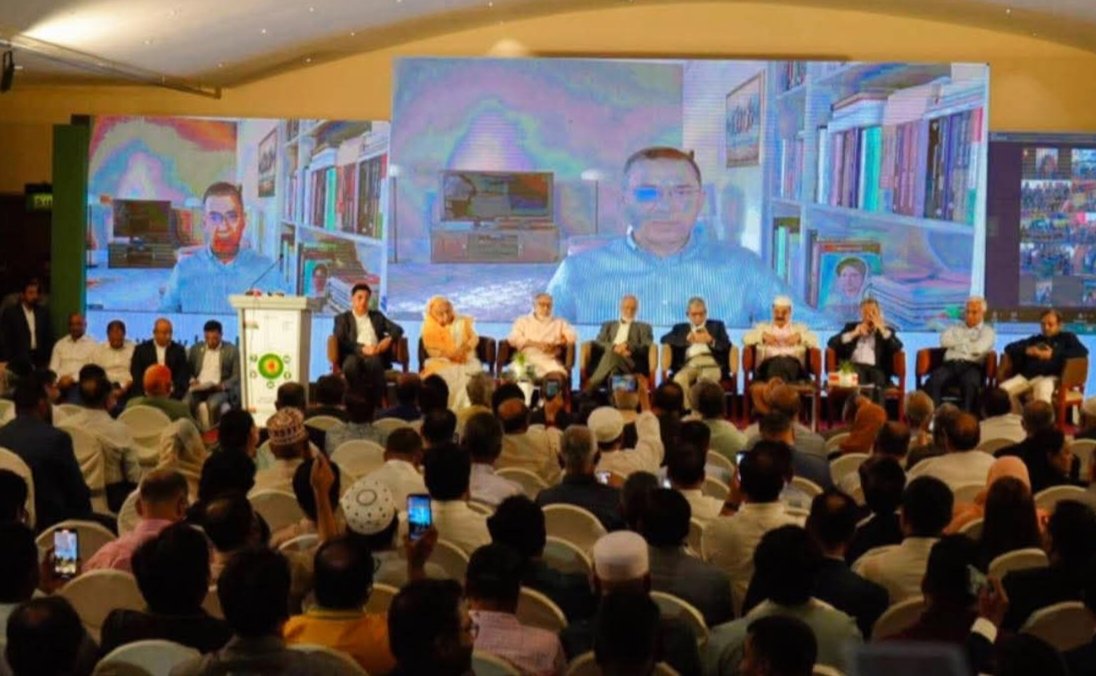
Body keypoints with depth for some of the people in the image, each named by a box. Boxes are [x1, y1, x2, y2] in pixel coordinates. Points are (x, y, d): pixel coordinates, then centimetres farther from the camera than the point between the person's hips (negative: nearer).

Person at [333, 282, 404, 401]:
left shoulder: (377, 316, 27)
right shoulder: (343, 318, 18)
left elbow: (398, 329, 19)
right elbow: (341, 342, 2)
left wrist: (389, 339, -4)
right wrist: (362, 348, -14)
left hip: (375, 355, 1)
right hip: (354, 354, -1)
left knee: (374, 362, -38)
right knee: (351, 364, -40)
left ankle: (377, 402, -37)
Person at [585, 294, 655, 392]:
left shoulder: (644, 327, 25)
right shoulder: (608, 325, 30)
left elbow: (648, 348, 8)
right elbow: (598, 343, 12)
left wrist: (628, 346, -10)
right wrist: (614, 347, -9)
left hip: (633, 365, -2)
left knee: (611, 354, -36)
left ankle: (590, 387, -43)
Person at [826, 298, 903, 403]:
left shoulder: (887, 330, 23)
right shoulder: (851, 326, 25)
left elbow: (898, 348, 2)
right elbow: (832, 343, 11)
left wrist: (882, 329, 1)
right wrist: (854, 334, 2)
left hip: (876, 368, 0)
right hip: (853, 365, 0)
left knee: (877, 376, -36)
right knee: (857, 375, -36)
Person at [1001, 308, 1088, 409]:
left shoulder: (1067, 337, 21)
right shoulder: (1034, 340, 30)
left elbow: (1083, 352, 1)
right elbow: (1009, 348, 25)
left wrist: (1054, 354, -6)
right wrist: (1026, 350, 2)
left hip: (1050, 377, -4)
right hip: (1026, 376, 4)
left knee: (1042, 388, -42)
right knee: (1003, 391, -25)